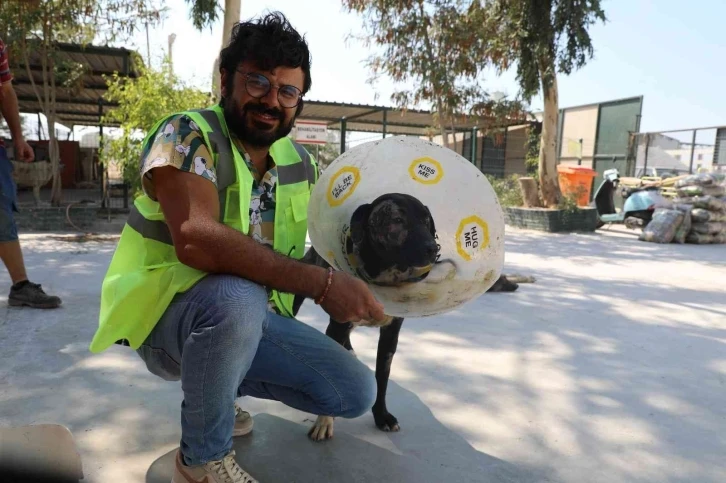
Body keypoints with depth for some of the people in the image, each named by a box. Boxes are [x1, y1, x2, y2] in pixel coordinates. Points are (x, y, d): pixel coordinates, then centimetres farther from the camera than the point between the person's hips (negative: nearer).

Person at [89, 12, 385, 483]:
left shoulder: (300, 162, 3)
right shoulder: (188, 135, -17)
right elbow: (196, 240, -34)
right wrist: (322, 284, -36)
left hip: (253, 320, 6)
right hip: (168, 318, -6)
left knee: (357, 392, -3)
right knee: (237, 296, -39)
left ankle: (217, 388, 18)